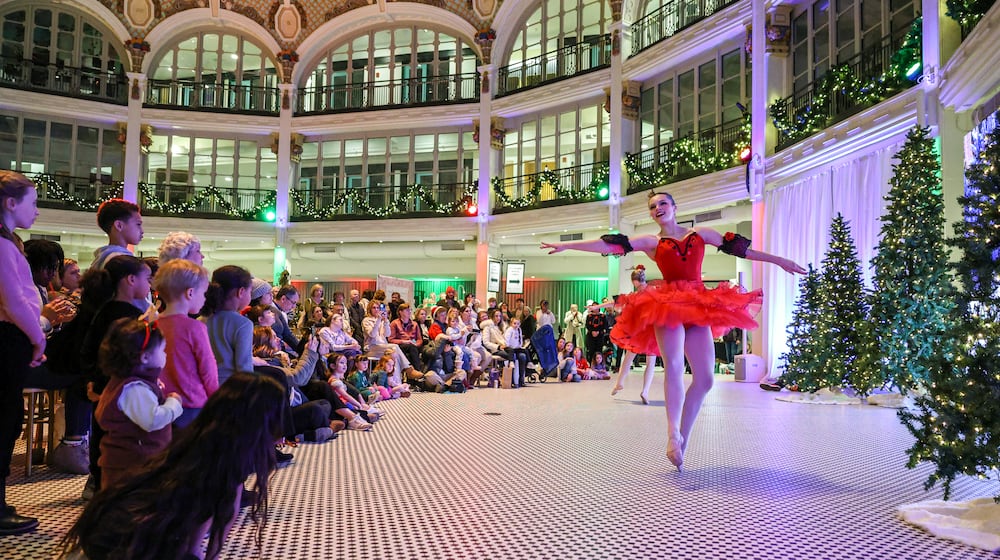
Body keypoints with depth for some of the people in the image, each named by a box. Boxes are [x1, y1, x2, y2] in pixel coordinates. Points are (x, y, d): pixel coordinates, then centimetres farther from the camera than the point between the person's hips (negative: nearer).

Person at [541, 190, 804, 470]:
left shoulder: (701, 234, 18)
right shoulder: (651, 242, 11)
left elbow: (740, 248, 20)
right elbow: (610, 245, 3)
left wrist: (779, 260, 20)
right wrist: (565, 246, -3)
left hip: (699, 309, 3)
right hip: (666, 305, -3)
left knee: (705, 379, -5)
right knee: (674, 365, -28)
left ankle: (681, 440, 6)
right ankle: (673, 433, -26)